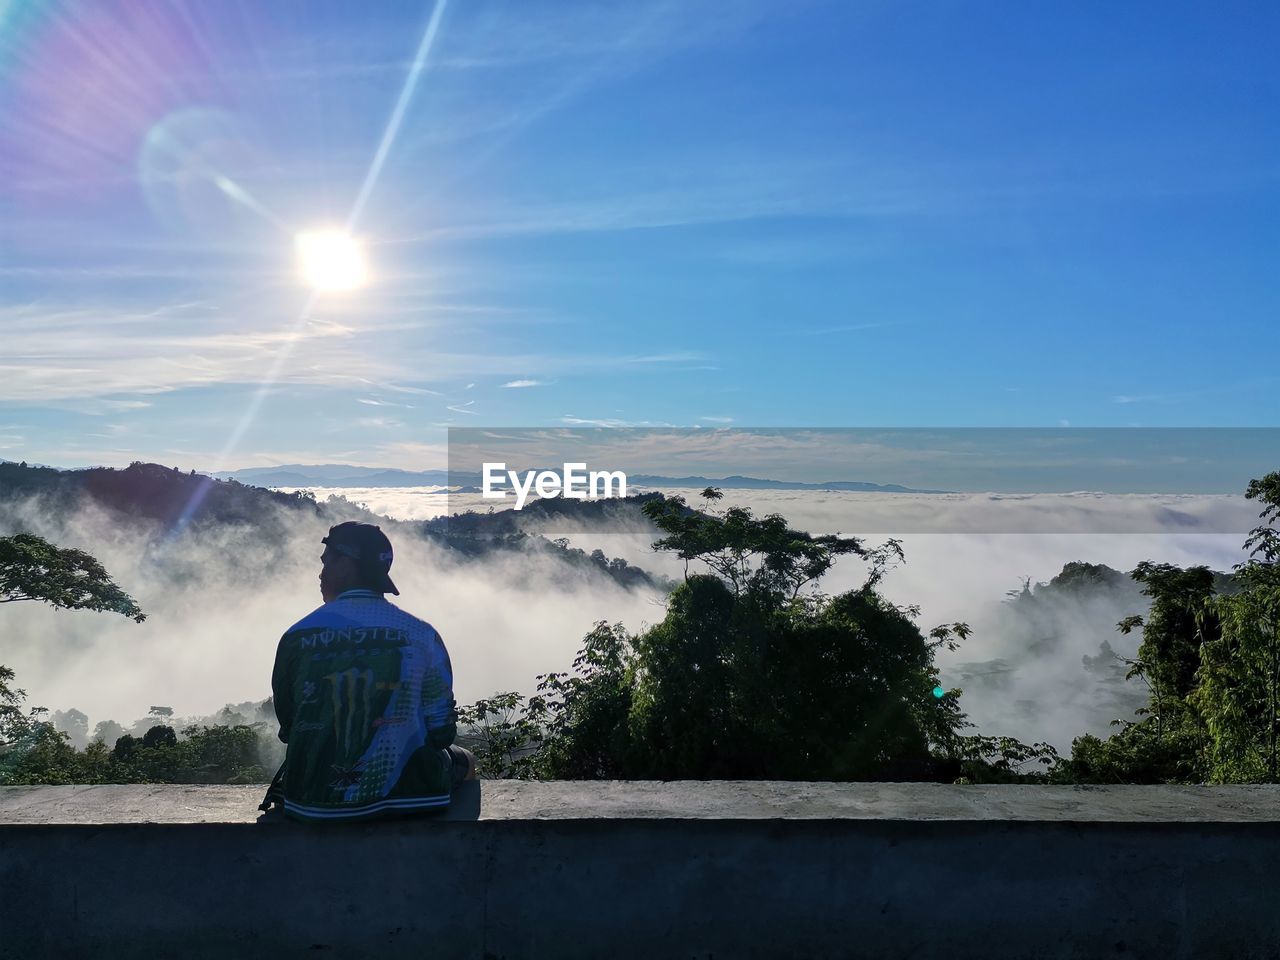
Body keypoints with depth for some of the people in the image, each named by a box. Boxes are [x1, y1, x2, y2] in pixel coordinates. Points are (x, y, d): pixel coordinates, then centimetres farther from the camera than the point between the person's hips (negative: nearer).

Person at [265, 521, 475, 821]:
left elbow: (289, 726, 7)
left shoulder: (297, 636, -6)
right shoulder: (422, 635, -9)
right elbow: (441, 731, -3)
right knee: (466, 762, 31)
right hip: (408, 795, -1)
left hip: (310, 805, 2)